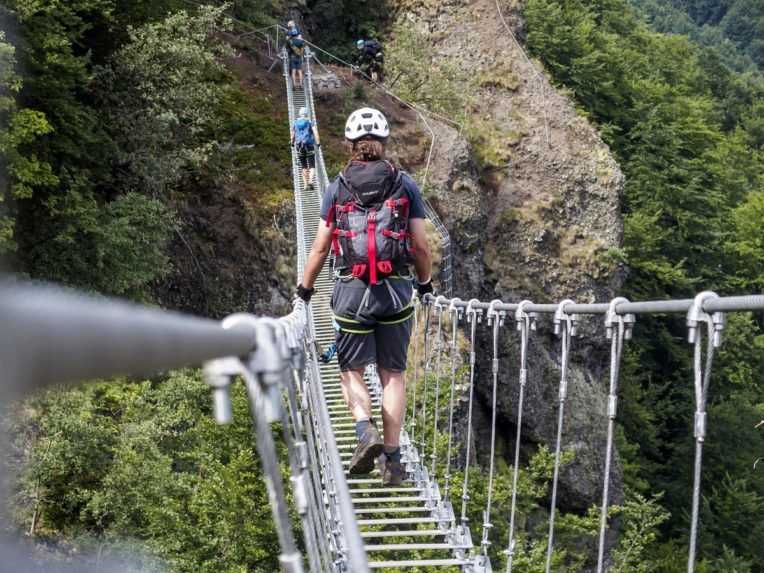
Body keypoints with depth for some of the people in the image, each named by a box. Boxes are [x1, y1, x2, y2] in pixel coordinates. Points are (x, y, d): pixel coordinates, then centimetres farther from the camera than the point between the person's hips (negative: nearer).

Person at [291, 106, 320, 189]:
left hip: (299, 146, 2)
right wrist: (318, 142, -12)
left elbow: (292, 135, 19)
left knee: (303, 167, 14)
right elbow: (315, 131, -11)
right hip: (309, 146, -2)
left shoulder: (295, 123, 10)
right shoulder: (310, 122, 3)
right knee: (312, 166, 1)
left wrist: (292, 143, 36)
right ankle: (311, 180, -24)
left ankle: (305, 184, 11)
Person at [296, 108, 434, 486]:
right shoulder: (404, 185, 4)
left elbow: (320, 247, 5)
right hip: (397, 290, 1)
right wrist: (426, 283, 20)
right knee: (393, 374, 9)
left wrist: (304, 290, 17)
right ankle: (392, 459, 7)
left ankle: (366, 430, -14)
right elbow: (421, 246, 3)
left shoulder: (338, 188, 4)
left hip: (352, 291, -1)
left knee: (352, 370, 12)